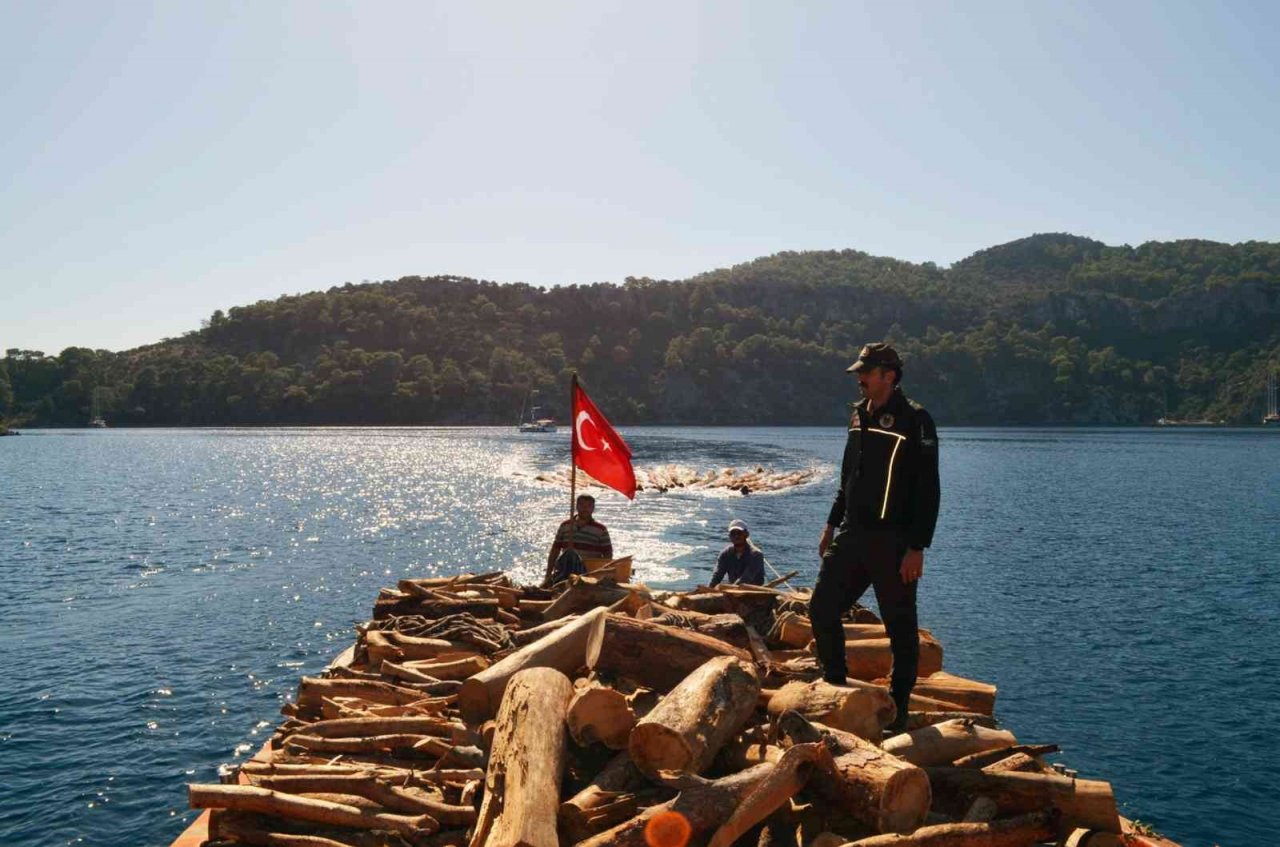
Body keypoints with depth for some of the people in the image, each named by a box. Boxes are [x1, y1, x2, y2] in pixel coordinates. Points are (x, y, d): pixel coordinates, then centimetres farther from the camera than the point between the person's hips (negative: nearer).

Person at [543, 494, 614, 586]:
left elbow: (608, 555, 3)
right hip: (564, 571, 2)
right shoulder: (565, 526, 13)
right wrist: (548, 575, 11)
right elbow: (555, 550, 15)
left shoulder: (601, 529, 3)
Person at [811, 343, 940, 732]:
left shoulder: (914, 421, -11)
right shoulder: (859, 415, 12)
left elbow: (928, 491, -13)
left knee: (900, 627, 4)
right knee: (822, 608, 9)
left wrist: (917, 547, -17)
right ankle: (835, 685, 26)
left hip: (893, 542, -7)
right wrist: (832, 525, 19)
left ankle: (898, 710, 15)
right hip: (852, 536, 8)